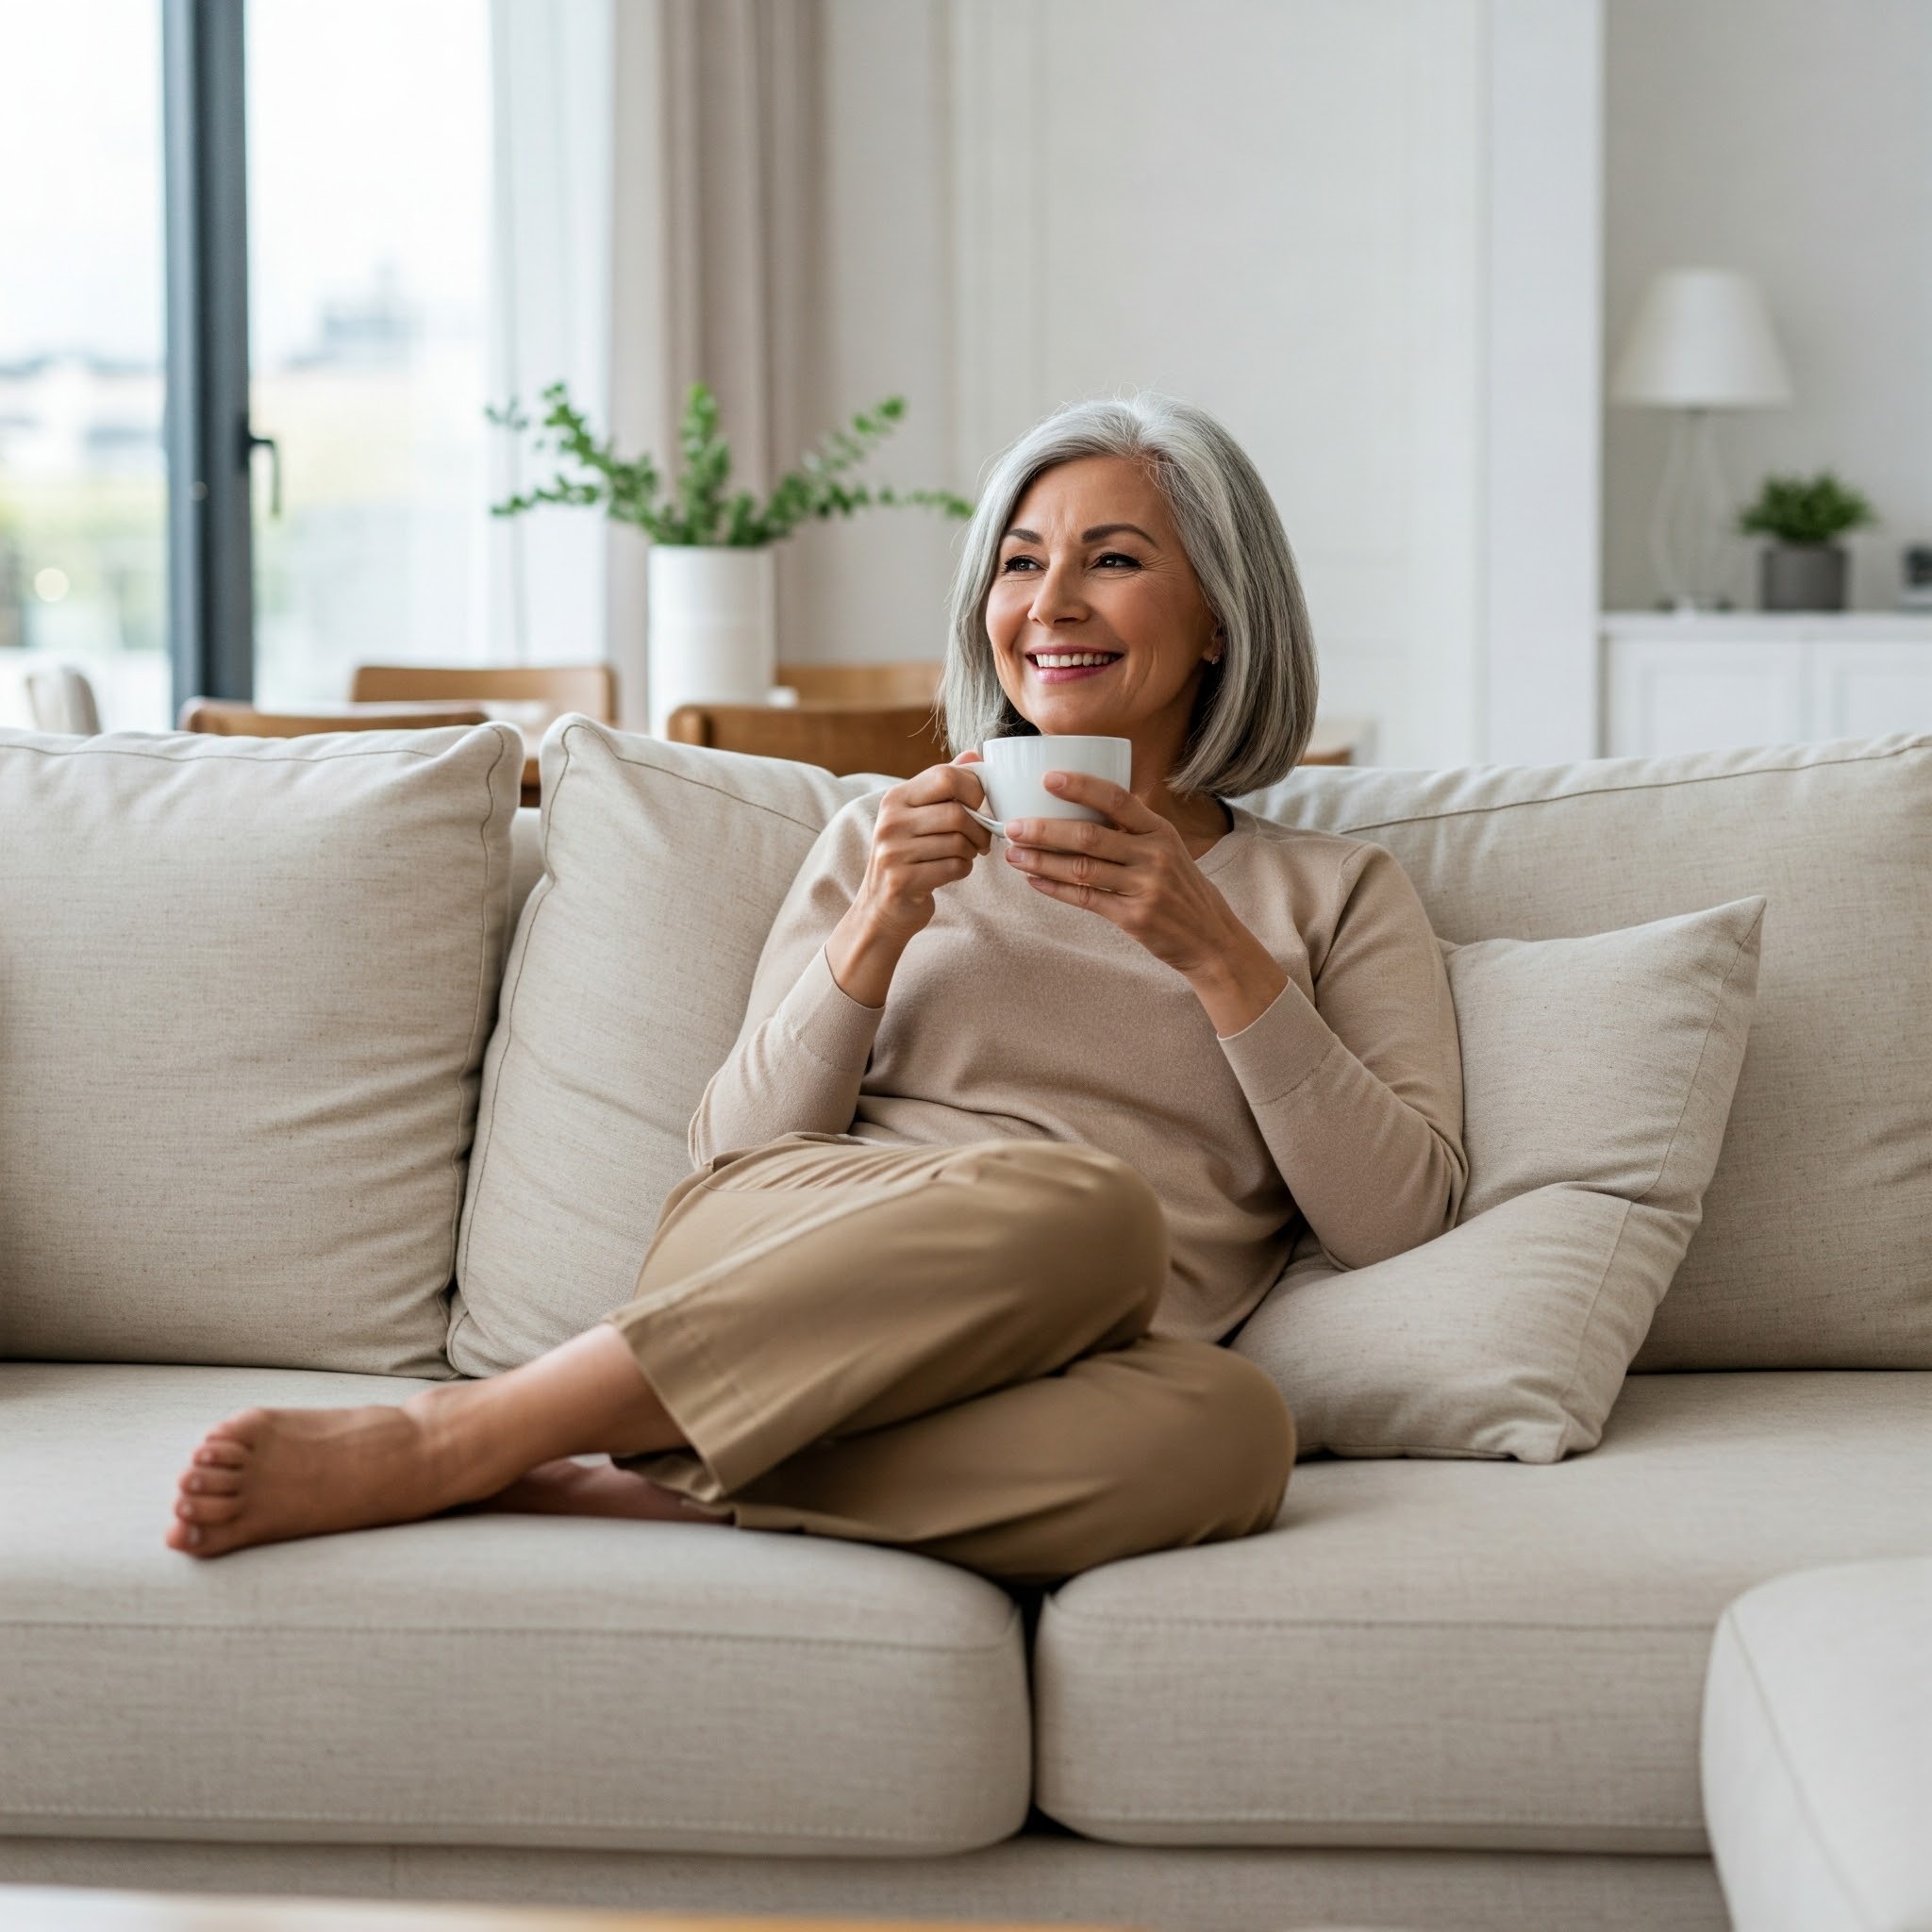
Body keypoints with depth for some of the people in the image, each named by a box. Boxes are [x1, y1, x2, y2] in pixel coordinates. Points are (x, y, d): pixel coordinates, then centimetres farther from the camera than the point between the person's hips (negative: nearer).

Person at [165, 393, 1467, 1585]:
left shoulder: (1338, 896, 19)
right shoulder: (884, 840, 22)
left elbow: (1399, 1217, 4)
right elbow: (738, 1153, 12)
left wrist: (1213, 951, -5)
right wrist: (874, 935, -3)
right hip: (794, 1268, 0)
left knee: (1230, 1424, -38)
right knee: (1078, 1203, -36)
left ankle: (580, 1491, -32)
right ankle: (452, 1439, -33)